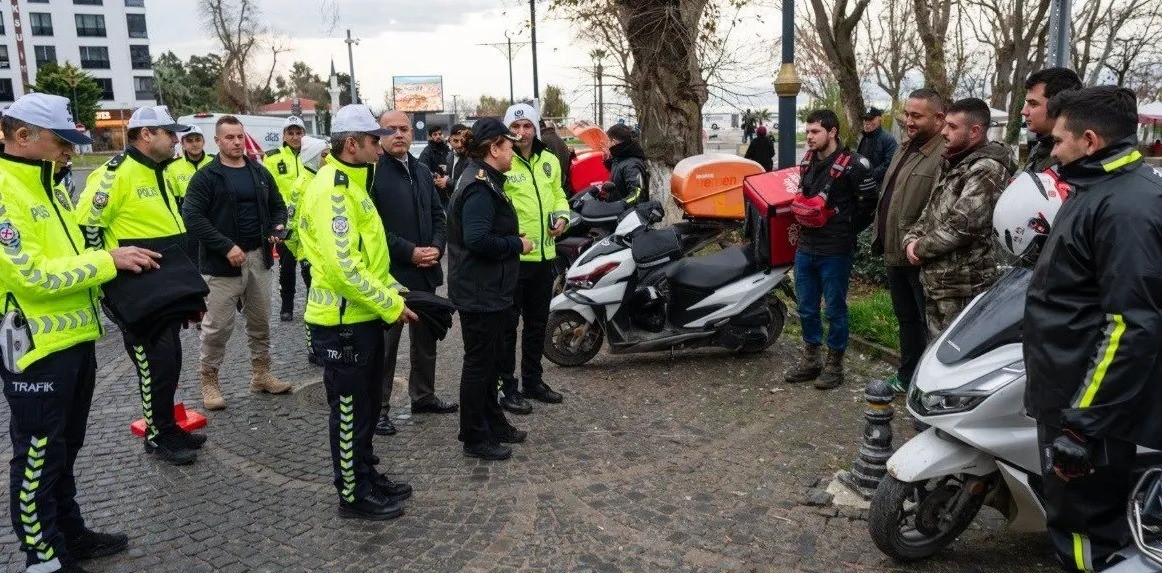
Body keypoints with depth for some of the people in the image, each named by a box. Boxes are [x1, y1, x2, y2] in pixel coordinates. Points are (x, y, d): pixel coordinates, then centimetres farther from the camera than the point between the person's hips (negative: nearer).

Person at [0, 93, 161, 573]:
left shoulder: (50, 187, 12)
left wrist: (117, 263, 4)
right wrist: (109, 261, -21)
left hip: (77, 339, 9)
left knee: (65, 449, 21)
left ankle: (71, 534, 36)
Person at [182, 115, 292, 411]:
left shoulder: (260, 173, 11)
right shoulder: (205, 177, -6)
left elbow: (277, 205, 20)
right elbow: (191, 216, -13)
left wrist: (278, 226, -3)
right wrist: (226, 247, -21)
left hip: (258, 259, 5)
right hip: (221, 263, -5)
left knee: (260, 322, 14)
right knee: (217, 326, 0)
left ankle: (261, 374, 27)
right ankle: (209, 380, 15)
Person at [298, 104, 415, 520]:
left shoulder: (352, 183, 14)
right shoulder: (331, 189, -19)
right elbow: (343, 266, -26)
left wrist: (394, 292, 10)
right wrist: (390, 307, -20)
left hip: (364, 316, 10)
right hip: (343, 321, -10)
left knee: (367, 405, 19)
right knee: (350, 411, 3)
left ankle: (366, 476, 34)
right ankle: (353, 495, 17)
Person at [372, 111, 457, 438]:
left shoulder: (422, 172, 14)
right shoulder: (372, 172, -10)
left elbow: (438, 214, 15)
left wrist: (437, 247, -3)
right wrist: (410, 252, -18)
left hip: (425, 271, 8)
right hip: (390, 273, -7)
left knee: (426, 339, 18)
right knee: (385, 343, 1)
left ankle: (423, 396, 33)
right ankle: (379, 407, 12)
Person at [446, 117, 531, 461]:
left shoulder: (484, 181, 13)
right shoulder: (480, 188, -21)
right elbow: (477, 239, -30)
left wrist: (512, 239, 9)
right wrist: (517, 244, -19)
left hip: (489, 290, 11)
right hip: (480, 292, -11)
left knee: (489, 360, 20)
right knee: (479, 363, 0)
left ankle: (493, 423, 35)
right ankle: (474, 439, 13)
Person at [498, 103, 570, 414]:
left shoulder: (549, 161, 10)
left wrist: (562, 216, 2)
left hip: (544, 255, 7)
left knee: (537, 322, 18)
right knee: (508, 324, 2)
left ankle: (532, 380, 33)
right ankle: (506, 386, 13)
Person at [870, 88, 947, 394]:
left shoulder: (944, 156, -19)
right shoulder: (905, 149, 14)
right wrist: (879, 235, 19)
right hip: (895, 254, 10)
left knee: (931, 323, 1)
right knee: (906, 319, 21)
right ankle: (907, 376, 36)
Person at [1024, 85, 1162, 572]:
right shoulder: (1104, 189, 12)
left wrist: (1083, 421, -26)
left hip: (1088, 399, -11)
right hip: (1073, 385, 11)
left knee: (1083, 523, 0)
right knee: (1073, 507, 23)